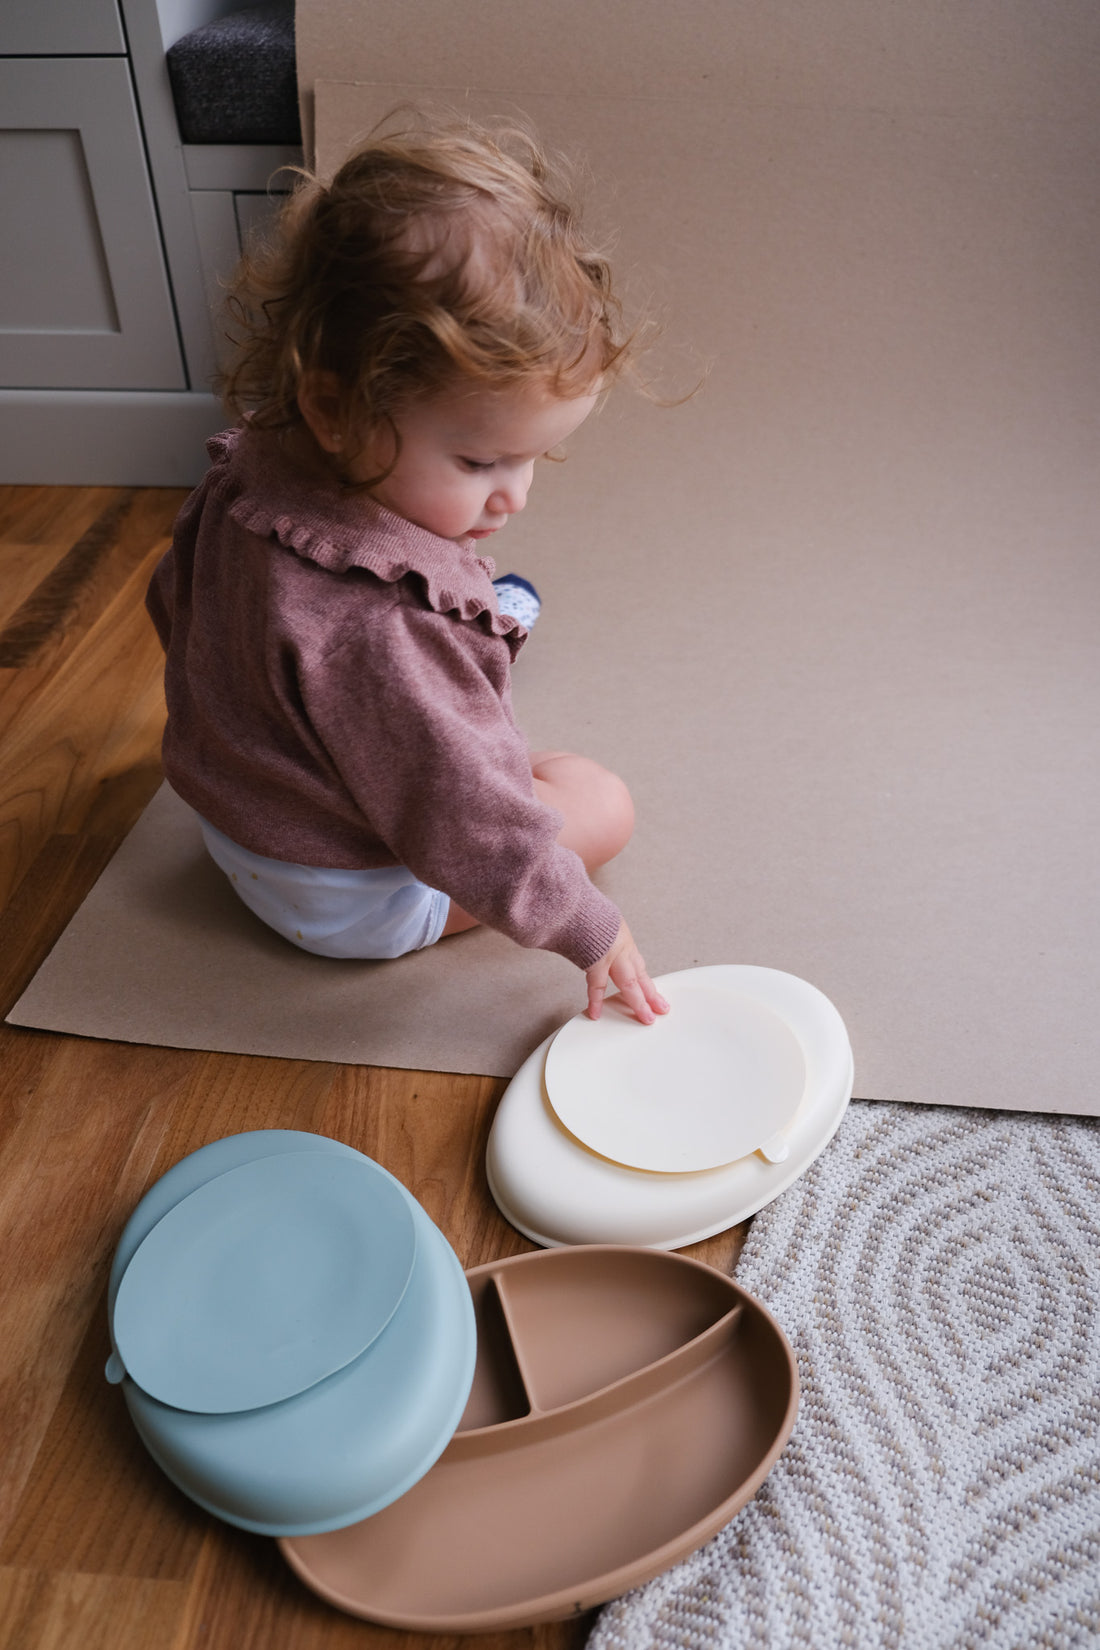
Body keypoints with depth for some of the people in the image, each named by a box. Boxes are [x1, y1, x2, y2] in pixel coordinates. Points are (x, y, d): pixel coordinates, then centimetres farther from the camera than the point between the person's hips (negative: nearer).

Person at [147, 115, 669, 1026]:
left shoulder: (245, 473, -14)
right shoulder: (379, 627, -43)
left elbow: (176, 606, 7)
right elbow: (468, 830, -33)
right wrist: (587, 927, -18)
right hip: (350, 897, -8)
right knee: (600, 798, 1)